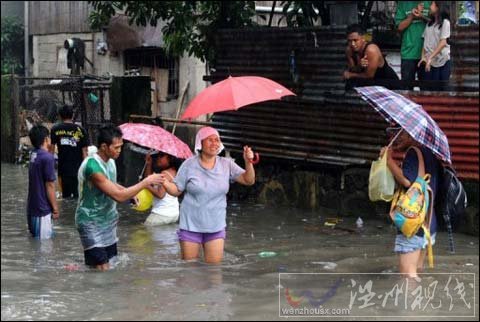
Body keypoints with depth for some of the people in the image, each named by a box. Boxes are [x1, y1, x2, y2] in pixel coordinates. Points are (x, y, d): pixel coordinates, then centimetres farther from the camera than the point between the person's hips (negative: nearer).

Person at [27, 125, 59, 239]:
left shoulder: (33, 155, 8)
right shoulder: (47, 157, -18)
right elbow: (49, 186, -17)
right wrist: (55, 209, -11)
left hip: (33, 207, 9)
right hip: (42, 209, -9)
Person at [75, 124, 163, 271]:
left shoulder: (110, 160, 1)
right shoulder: (92, 166, -27)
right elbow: (118, 196, -27)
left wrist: (131, 192, 4)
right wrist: (146, 182, -21)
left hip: (107, 220, 9)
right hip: (92, 224, -9)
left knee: (109, 265, 9)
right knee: (102, 269, -15)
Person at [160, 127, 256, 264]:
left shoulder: (227, 164, 1)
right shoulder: (189, 165, -5)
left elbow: (249, 180, -3)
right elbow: (177, 190, -1)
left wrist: (248, 162, -20)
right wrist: (166, 184, -23)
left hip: (216, 226, 2)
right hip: (191, 225, -2)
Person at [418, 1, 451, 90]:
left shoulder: (445, 22, -6)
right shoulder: (429, 23, 13)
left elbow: (443, 43, -13)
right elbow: (425, 41, 11)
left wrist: (430, 57, -18)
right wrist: (423, 56, -3)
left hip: (443, 61, -6)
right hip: (430, 61, 6)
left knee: (442, 88, -1)